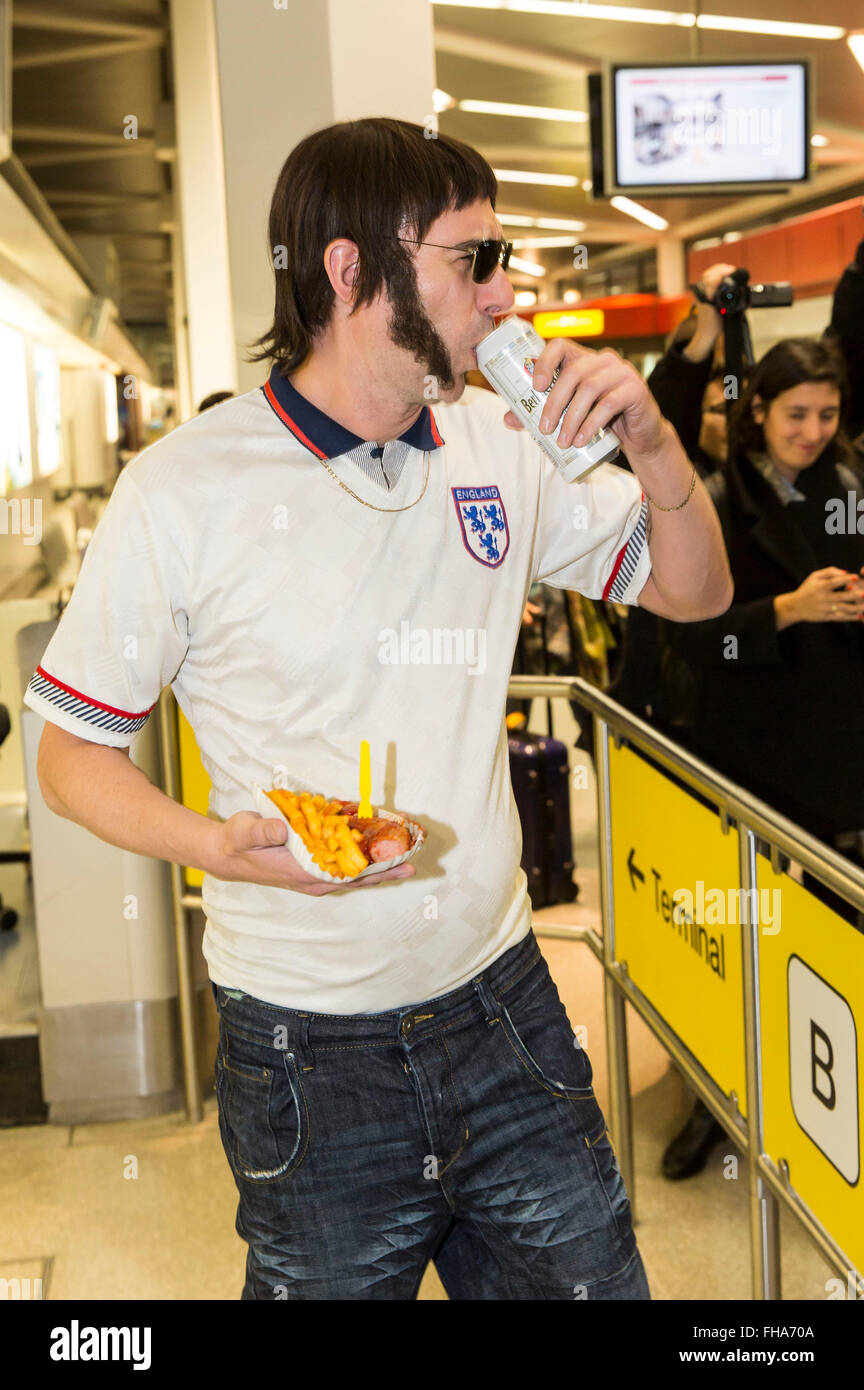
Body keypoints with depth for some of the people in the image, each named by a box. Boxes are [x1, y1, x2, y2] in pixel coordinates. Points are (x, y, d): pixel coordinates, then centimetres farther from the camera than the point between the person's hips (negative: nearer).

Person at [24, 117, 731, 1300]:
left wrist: (653, 440, -9)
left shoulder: (500, 447, 1)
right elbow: (72, 753, -4)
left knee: (588, 1276, 14)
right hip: (310, 1055, -4)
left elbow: (694, 590, 10)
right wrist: (217, 843, -24)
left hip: (504, 1002, 4)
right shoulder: (183, 493, -12)